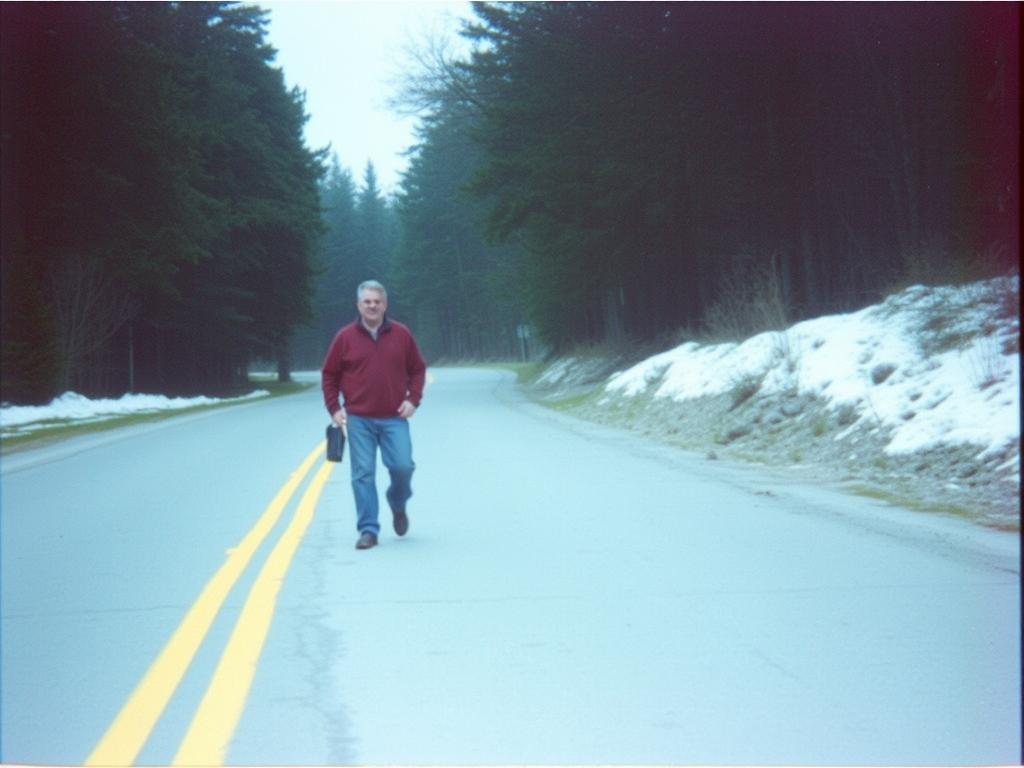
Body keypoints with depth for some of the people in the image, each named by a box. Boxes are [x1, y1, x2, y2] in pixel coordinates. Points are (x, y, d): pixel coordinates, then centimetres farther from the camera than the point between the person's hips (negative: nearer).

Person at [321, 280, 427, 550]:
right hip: (358, 419, 0)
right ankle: (368, 530, 3)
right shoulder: (345, 337, 2)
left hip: (394, 418, 0)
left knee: (403, 466, -9)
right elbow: (329, 375, 9)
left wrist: (413, 399, 0)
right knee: (363, 474, -2)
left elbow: (417, 369, 13)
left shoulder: (402, 334, 5)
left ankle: (398, 504, 23)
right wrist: (334, 408, 1)